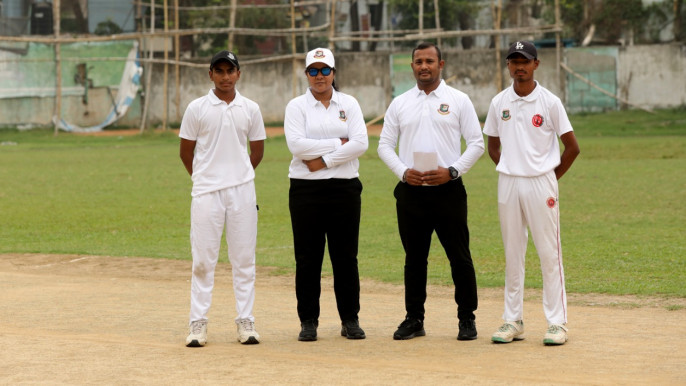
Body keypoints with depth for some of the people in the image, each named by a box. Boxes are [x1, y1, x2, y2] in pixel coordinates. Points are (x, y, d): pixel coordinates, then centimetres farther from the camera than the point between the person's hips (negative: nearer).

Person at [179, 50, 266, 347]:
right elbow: (186, 151, 8)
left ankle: (245, 322, 8)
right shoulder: (197, 109, 1)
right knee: (203, 259, -1)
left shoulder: (250, 109, 7)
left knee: (244, 259, 3)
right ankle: (198, 323, 3)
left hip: (242, 191, 2)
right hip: (206, 193, -2)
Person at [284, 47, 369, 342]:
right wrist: (338, 144, -11)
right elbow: (296, 144, -12)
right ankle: (308, 321, 7)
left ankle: (350, 320, 10)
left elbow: (360, 144, -5)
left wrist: (324, 160, -11)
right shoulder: (297, 106, 4)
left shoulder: (349, 104, 9)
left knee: (346, 257, 3)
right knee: (308, 258, 1)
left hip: (345, 187, 1)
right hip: (306, 188, -1)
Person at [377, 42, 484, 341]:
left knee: (460, 257, -2)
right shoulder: (399, 104, 11)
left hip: (448, 190, -2)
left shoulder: (459, 101, 4)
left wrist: (452, 171, -12)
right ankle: (414, 319, 15)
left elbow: (476, 143, 1)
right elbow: (385, 145, 11)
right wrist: (403, 171, -7)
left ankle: (467, 319, 7)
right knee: (414, 258, 8)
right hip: (410, 192, 3)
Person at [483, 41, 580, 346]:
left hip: (541, 183, -3)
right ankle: (513, 321, 13)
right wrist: (510, 172, 8)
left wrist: (551, 178, 1)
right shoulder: (499, 103, 7)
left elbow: (572, 147, 0)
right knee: (512, 254, 7)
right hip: (508, 183, 3)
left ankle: (557, 323, 0)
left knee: (549, 254, -4)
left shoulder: (550, 102, -3)